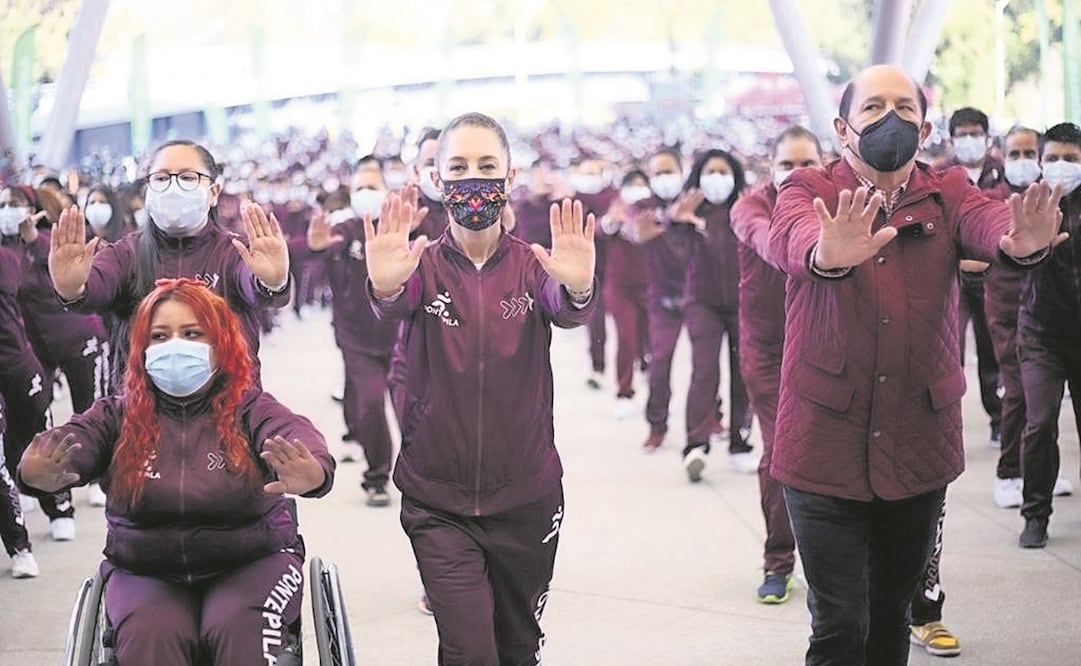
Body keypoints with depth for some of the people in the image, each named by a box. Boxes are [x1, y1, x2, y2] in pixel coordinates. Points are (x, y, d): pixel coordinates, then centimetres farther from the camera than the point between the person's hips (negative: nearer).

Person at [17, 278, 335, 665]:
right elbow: (75, 438, -16)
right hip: (144, 573, 1)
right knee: (150, 634, -28)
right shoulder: (119, 416, 3)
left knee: (238, 629, -31)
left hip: (250, 567, -1)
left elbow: (296, 435, -23)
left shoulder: (250, 410, -2)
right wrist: (37, 474, -42)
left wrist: (311, 476, -49)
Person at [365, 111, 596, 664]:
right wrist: (385, 287, -50)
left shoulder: (532, 265, -2)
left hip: (526, 498, 1)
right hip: (437, 503, -1)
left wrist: (577, 289, -47)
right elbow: (394, 306, -25)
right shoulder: (424, 265, -3)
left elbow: (566, 312, -23)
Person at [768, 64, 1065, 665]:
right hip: (827, 450, -3)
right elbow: (793, 239, -27)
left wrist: (1021, 241, -45)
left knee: (892, 615, 15)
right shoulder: (809, 192, -3)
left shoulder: (947, 195, 4)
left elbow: (988, 220, -20)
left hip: (919, 451, 3)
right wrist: (829, 253, -52)